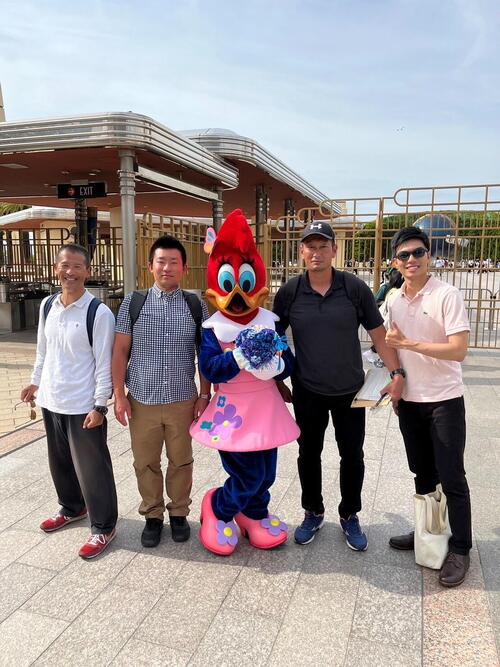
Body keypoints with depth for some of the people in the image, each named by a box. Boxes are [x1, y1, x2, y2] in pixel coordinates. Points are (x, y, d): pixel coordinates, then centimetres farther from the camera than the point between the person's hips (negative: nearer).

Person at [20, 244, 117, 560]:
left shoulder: (99, 312, -15)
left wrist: (99, 406, -16)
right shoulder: (47, 306, 4)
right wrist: (36, 382, 19)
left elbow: (104, 363, -15)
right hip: (51, 402, 7)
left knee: (91, 468, 4)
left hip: (83, 406, -7)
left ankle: (103, 526, 22)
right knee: (61, 462, 22)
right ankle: (72, 508, 45)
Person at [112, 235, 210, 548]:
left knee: (181, 461, 15)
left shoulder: (196, 306, -1)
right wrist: (119, 396, -3)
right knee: (146, 463, 14)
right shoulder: (133, 303, -2)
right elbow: (120, 351, 0)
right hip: (142, 400, 0)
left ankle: (179, 513, 36)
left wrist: (204, 396, 0)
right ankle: (153, 516, 34)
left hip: (183, 401, 0)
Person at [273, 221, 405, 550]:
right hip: (307, 391, 1)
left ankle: (350, 516, 34)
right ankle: (313, 512, 37)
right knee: (309, 453, 14)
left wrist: (398, 373, -12)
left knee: (352, 456, 12)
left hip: (350, 390, 0)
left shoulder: (355, 288, -9)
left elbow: (379, 334, -3)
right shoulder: (290, 291, -7)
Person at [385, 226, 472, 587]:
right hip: (409, 401, 6)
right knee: (423, 474, 18)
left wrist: (408, 343, -23)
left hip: (444, 400, -5)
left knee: (451, 478, 3)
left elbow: (459, 350, -21)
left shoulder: (447, 295, -14)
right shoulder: (394, 301, 5)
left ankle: (460, 550, 19)